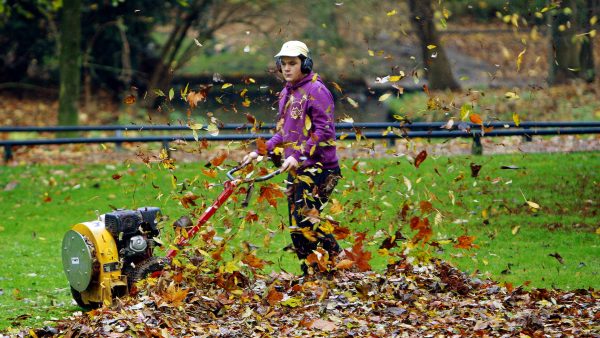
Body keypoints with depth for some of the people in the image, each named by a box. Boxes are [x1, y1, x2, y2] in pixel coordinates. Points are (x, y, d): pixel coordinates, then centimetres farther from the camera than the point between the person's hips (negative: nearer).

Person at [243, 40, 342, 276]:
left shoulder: (316, 90, -10)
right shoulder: (286, 93, 17)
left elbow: (323, 131, -16)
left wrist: (299, 155, -22)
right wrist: (260, 151, 16)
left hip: (317, 168, -9)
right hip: (296, 170, 9)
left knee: (306, 222, -17)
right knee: (297, 228, 7)